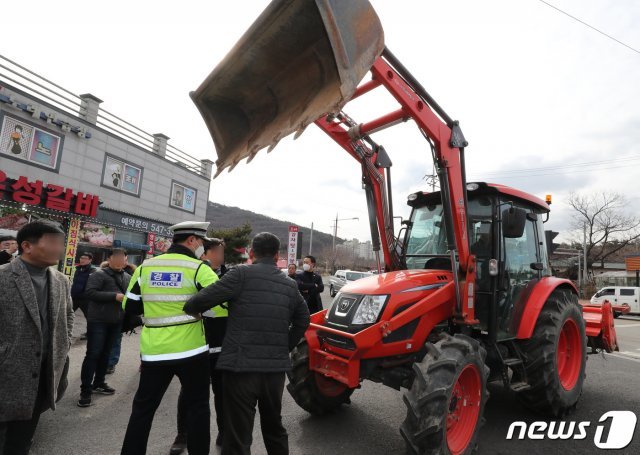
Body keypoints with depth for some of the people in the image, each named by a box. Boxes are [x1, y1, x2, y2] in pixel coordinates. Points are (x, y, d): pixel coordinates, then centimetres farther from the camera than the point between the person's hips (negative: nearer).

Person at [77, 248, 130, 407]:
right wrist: (114, 296, -23)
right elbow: (89, 292, -20)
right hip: (98, 321, -6)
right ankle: (86, 390, 6)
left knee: (105, 354, 16)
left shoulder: (128, 278, 9)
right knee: (93, 354, -3)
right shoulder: (99, 274, -9)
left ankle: (98, 384, 29)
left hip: (116, 322, 6)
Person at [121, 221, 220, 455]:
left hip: (154, 351, 4)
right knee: (197, 406, 13)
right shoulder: (198, 268, -12)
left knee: (143, 408, 17)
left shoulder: (145, 267, 3)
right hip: (191, 350, -3)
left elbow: (130, 306, 9)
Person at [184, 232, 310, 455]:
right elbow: (303, 320, 14)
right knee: (274, 426, 25)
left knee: (238, 436, 6)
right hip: (276, 367, 5)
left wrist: (188, 308, 8)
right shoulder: (290, 285, 9)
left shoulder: (242, 273, -8)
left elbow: (205, 298, -12)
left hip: (241, 366, -5)